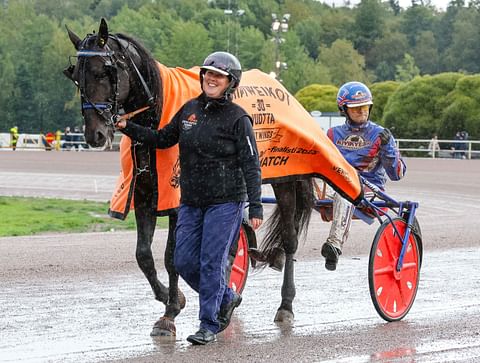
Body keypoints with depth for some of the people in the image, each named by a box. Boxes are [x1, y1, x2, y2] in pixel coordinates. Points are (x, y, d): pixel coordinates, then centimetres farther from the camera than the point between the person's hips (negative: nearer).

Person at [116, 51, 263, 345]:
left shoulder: (238, 118, -8)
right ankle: (226, 298, 27)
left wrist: (256, 207, -16)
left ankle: (209, 326, 5)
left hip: (225, 202, -6)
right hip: (191, 202, 6)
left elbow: (251, 165, -10)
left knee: (211, 263, -6)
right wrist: (128, 128, 9)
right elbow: (163, 139, 20)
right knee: (184, 262, 5)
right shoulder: (190, 109, 9)